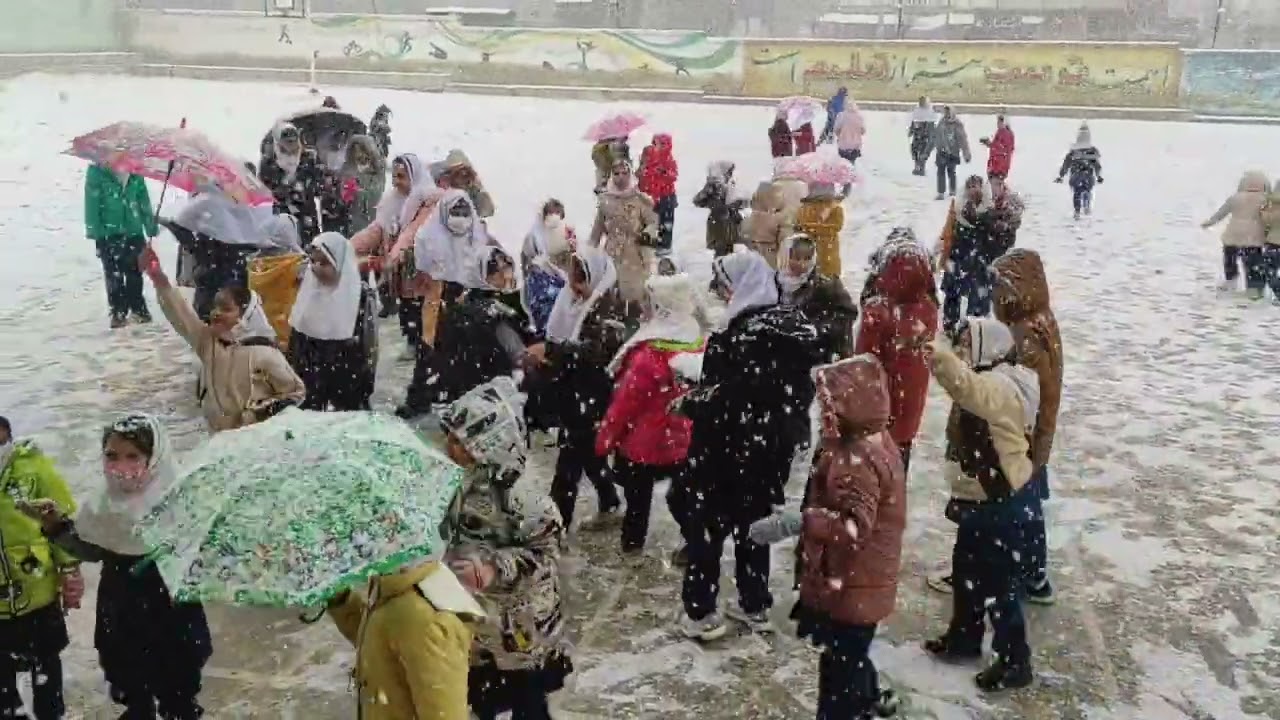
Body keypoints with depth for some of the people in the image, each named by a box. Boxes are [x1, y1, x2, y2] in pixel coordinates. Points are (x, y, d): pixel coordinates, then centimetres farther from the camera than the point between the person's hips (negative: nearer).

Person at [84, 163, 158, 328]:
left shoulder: (135, 173, 5)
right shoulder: (97, 171, -6)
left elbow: (144, 202, 12)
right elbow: (91, 203, -8)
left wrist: (151, 228, 11)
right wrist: (94, 232, -12)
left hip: (134, 232, 3)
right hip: (109, 233, -3)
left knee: (135, 272, 9)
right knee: (114, 274, 0)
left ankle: (138, 308, 23)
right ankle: (118, 312, 9)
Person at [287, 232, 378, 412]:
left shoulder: (362, 296, -11)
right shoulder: (309, 292, 3)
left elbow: (369, 345, -8)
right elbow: (295, 342, 11)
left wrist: (365, 388, -9)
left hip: (348, 387, -4)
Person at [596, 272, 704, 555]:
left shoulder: (651, 353, -27)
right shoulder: (698, 343, -6)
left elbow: (626, 400, -19)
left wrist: (605, 438, -7)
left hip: (644, 441, -6)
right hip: (684, 439, 6)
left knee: (638, 495, 13)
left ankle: (632, 544, 28)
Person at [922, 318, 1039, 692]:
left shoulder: (1001, 387, -23)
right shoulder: (984, 386, 11)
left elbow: (967, 386, -48)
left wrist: (937, 354, -64)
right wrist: (960, 493, 24)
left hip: (999, 506, -10)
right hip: (977, 501, 10)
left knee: (999, 584, 1)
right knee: (966, 572, 23)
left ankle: (1015, 661, 14)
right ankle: (964, 637, 40)